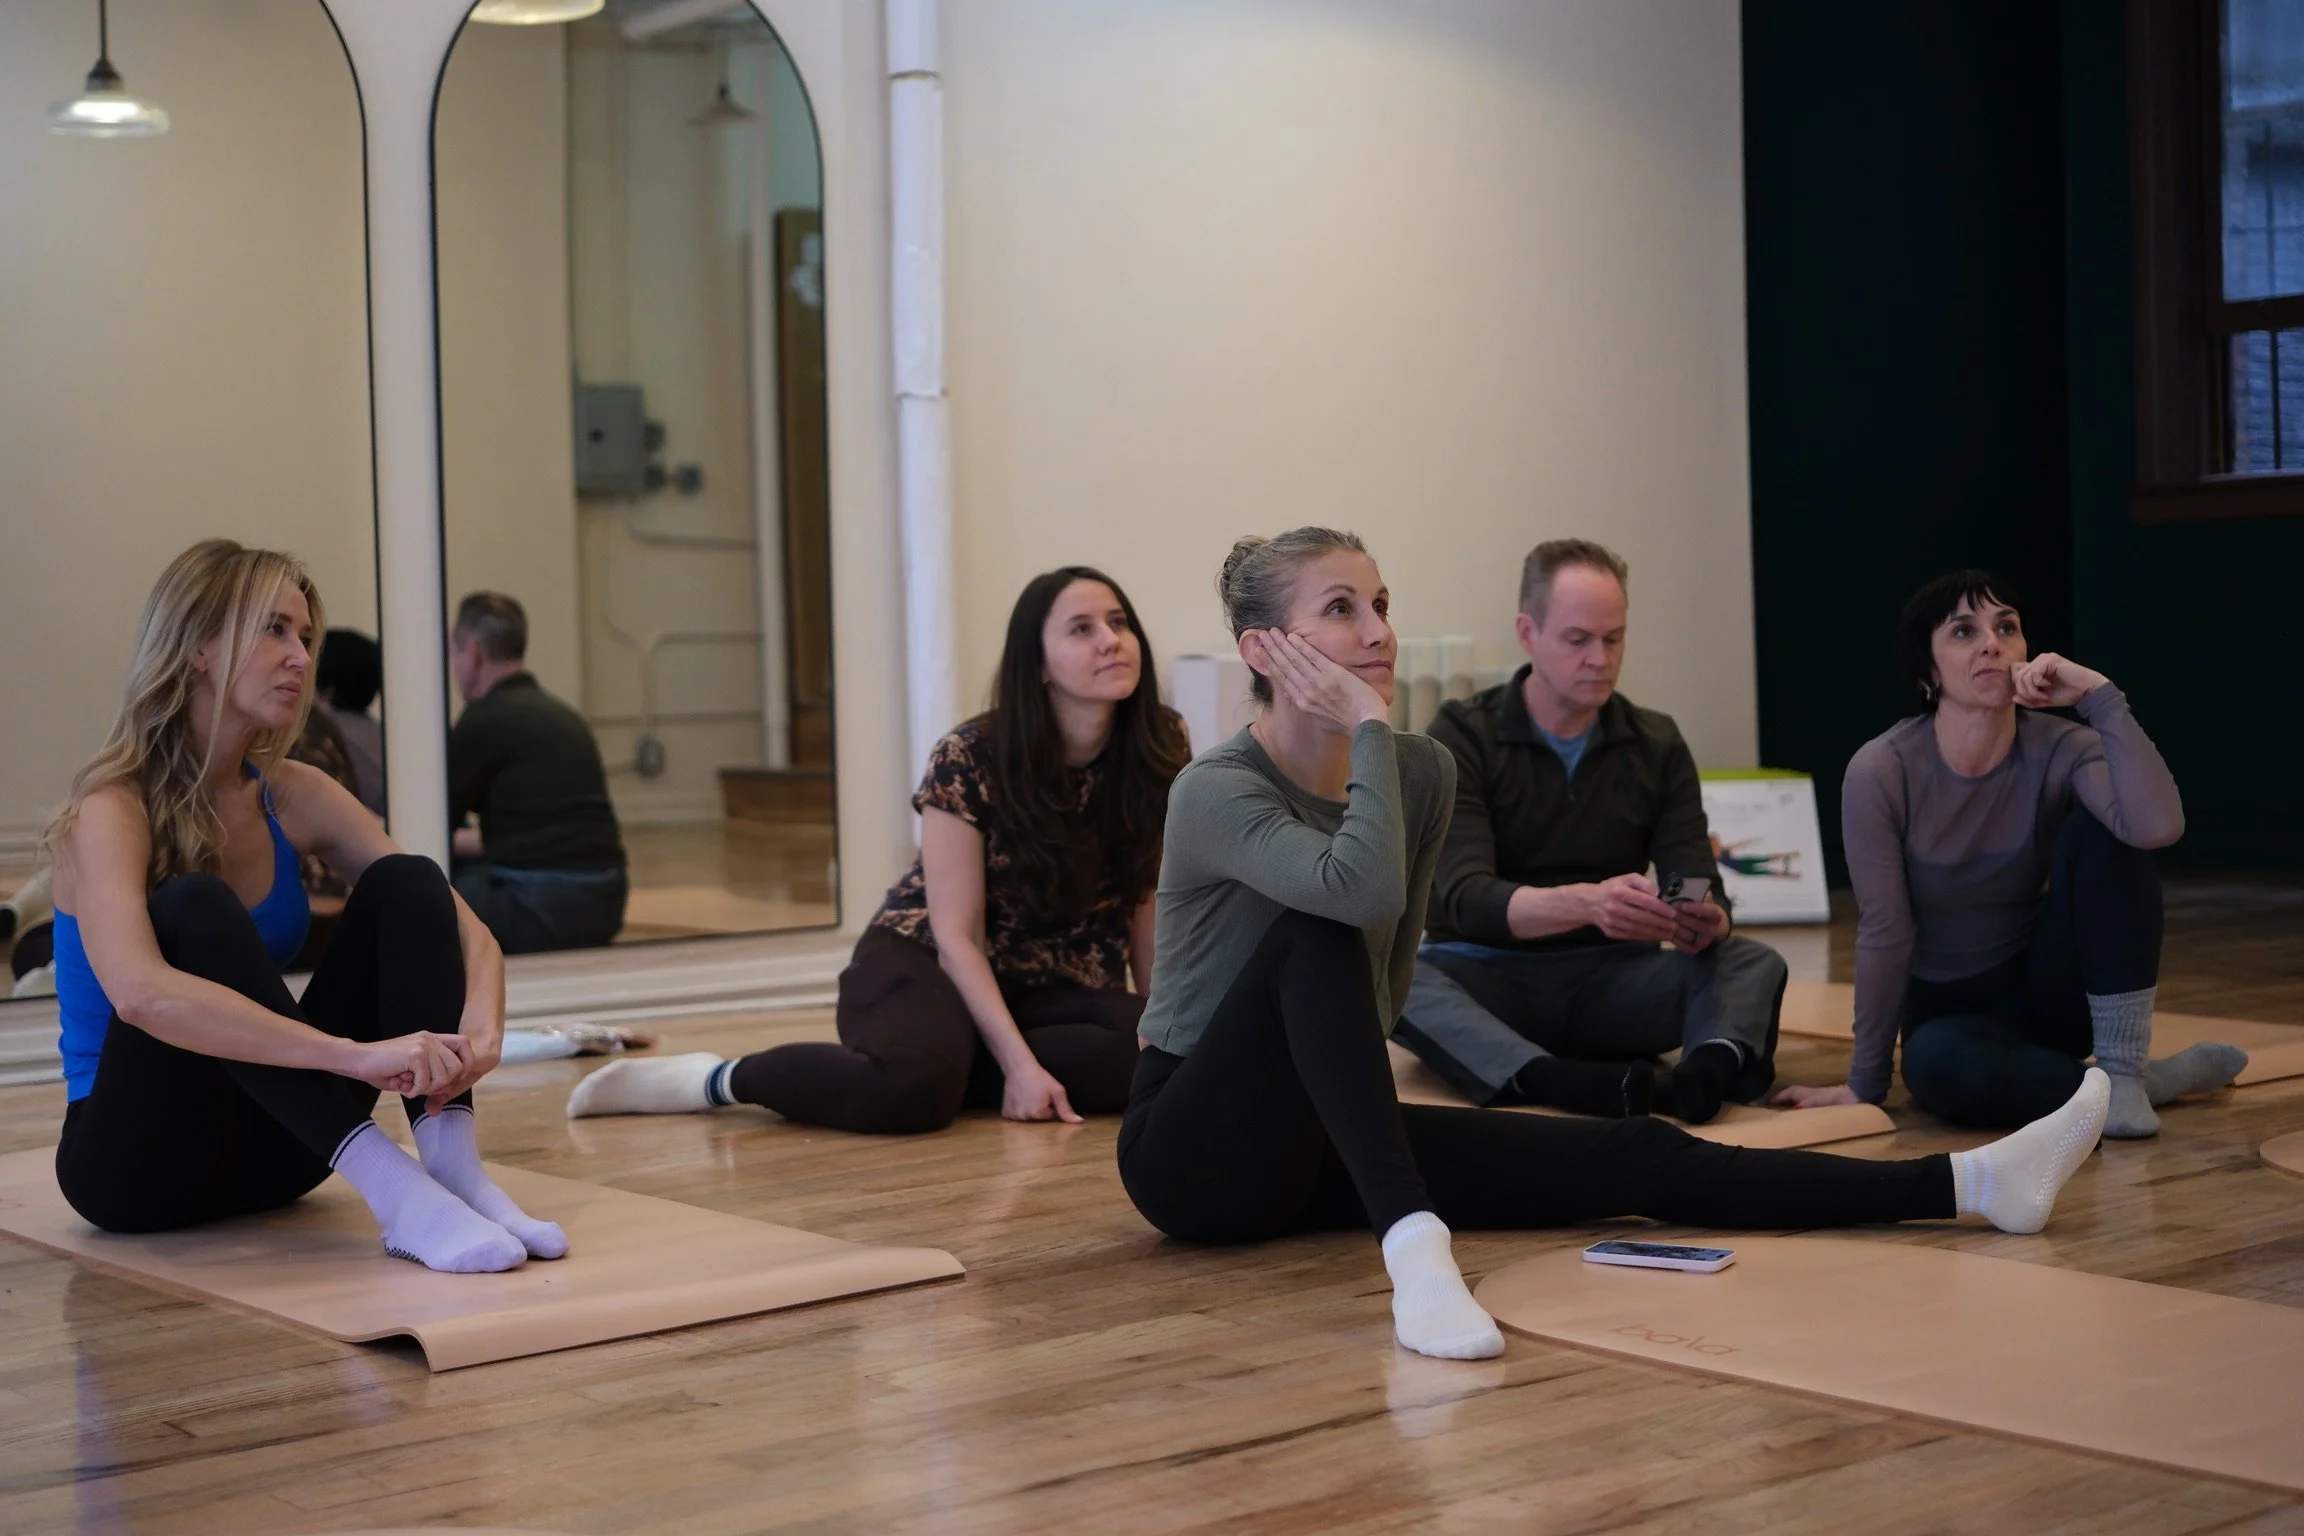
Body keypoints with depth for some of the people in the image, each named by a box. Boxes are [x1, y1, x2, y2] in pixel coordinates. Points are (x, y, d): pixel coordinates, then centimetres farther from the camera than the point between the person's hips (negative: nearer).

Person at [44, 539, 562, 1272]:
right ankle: (389, 1186, -42)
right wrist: (359, 1053, -46)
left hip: (270, 1138, 6)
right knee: (196, 911, -31)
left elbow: (465, 931, -4)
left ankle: (454, 1168, -31)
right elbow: (139, 992, -38)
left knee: (405, 884, -11)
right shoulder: (114, 810, -18)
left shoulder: (293, 797, 0)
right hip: (135, 1156, -6)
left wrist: (481, 1022, -28)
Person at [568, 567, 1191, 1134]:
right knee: (905, 1087, -40)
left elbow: (1146, 902, 5)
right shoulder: (970, 760, -19)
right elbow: (958, 937, -18)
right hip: (932, 963, -5)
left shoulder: (1160, 751, -6)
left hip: (1048, 988, 5)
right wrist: (1020, 1065, -27)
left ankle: (944, 1063, -13)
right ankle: (713, 1080, -14)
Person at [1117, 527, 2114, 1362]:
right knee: (1322, 920, -34)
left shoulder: (1423, 770, 2)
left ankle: (1966, 1184, -13)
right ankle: (1414, 1249, -45)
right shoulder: (1217, 792, -18)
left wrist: (1341, 1055, 6)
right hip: (1194, 1150, -6)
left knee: (1626, 1157, -9)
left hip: (1325, 1138, 6)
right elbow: (1362, 891, -37)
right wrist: (1367, 726, -27)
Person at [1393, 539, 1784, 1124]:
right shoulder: (1462, 736, -4)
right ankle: (1561, 1085, -55)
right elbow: (1464, 896, -18)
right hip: (1488, 975, -3)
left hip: (1610, 979, 3)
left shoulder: (1657, 745, 6)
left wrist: (1705, 922, -29)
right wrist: (1587, 902, -37)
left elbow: (1699, 887, -3)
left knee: (1754, 962, -20)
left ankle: (1708, 1071, -52)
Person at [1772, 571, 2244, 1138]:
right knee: (1937, 1062, -39)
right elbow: (1884, 933, -14)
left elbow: (2158, 827, -37)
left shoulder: (2061, 749, -16)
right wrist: (1865, 1084, -10)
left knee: (2102, 827, -25)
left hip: (2047, 989, 1)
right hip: (1949, 1010, -1)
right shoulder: (1880, 772, -19)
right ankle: (2154, 1080, -16)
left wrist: (2100, 696, -35)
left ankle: (2122, 1068, -22)